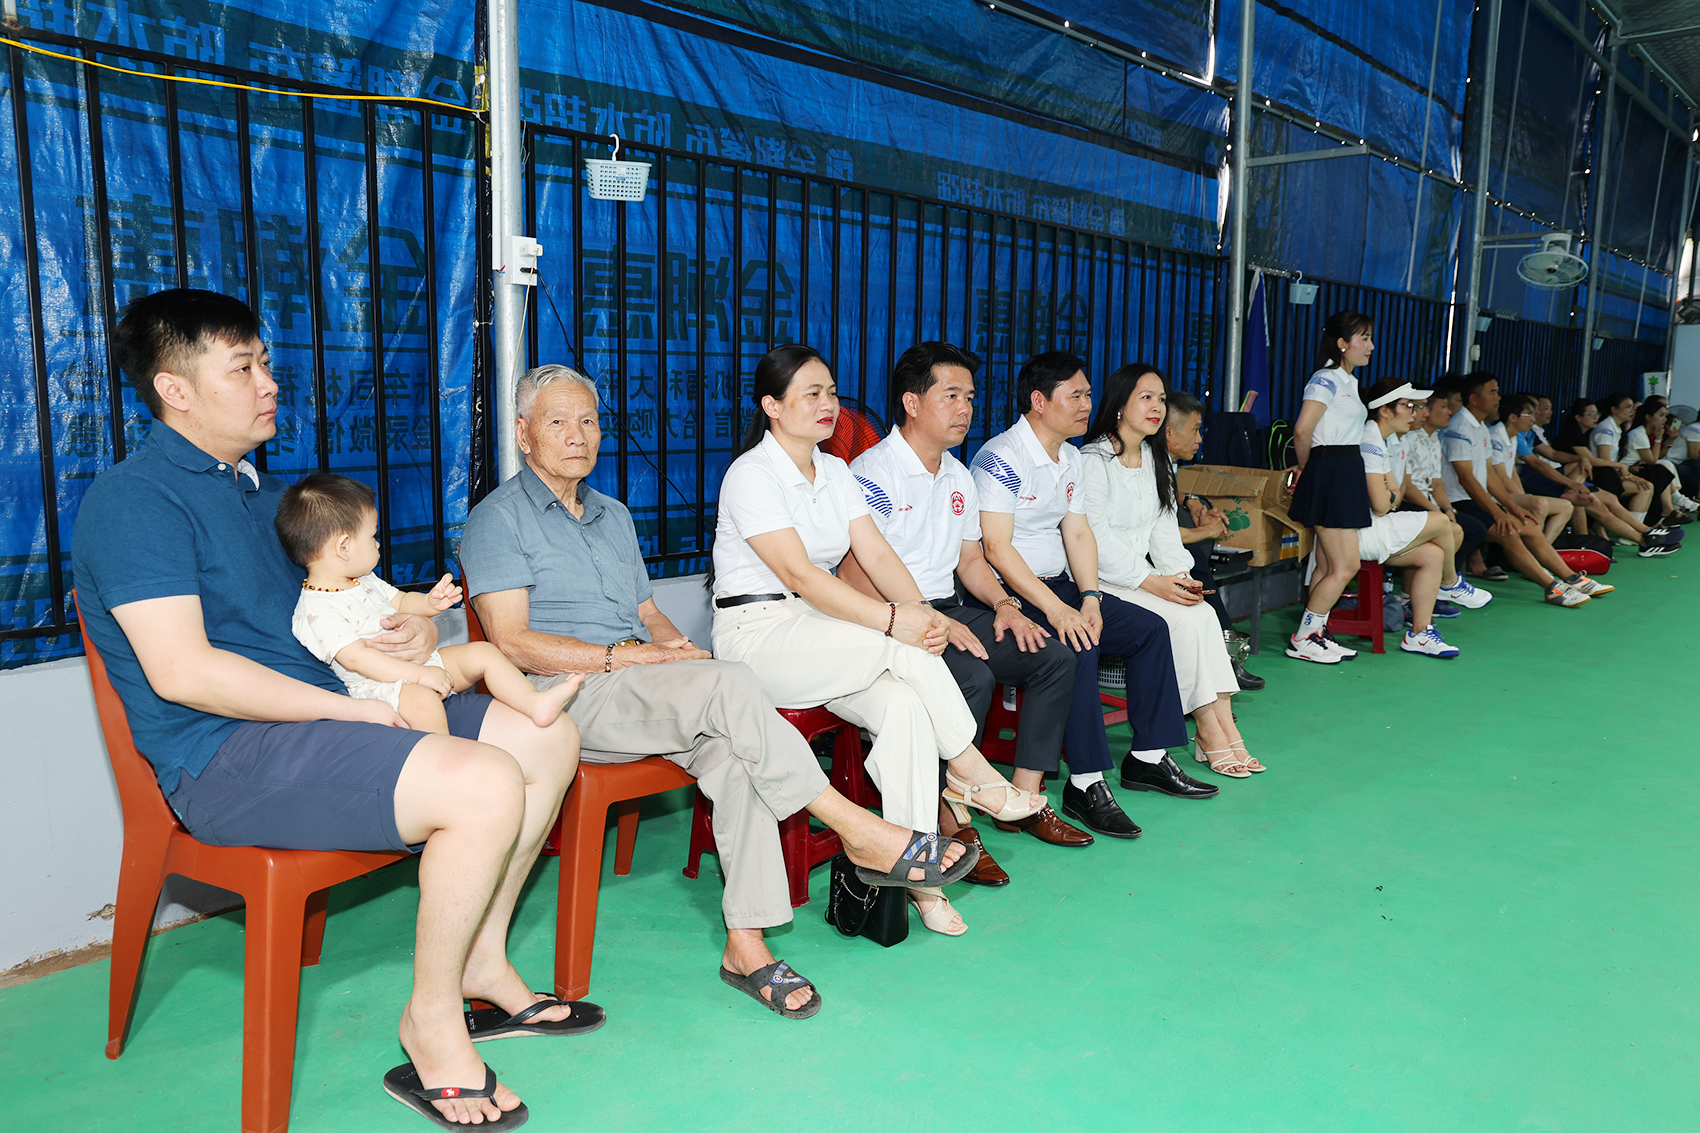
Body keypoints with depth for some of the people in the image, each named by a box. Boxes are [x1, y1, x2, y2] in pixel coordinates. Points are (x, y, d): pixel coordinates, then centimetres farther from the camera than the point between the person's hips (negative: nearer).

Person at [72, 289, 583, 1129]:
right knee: (485, 783, -29)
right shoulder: (134, 500, -10)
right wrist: (352, 709, -19)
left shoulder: (266, 491, 20)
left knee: (549, 738, 2)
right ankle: (432, 1017, -8)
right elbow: (180, 671, -21)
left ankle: (481, 963, 11)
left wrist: (418, 629, 1)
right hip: (225, 757, -9)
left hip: (322, 717, 9)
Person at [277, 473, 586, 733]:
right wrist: (417, 674, -28)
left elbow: (400, 602, 27)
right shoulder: (315, 611, -16)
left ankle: (535, 703, -14)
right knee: (423, 702, -38)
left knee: (483, 652, -4)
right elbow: (357, 657, -24)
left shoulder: (364, 581, 14)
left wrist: (430, 603, 3)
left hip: (419, 660, 9)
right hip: (379, 684, -9)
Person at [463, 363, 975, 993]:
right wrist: (622, 655, -17)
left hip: (637, 685, 6)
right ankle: (859, 831, -21)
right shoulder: (499, 518, 1)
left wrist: (674, 646, 0)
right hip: (564, 693, -6)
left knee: (731, 748, -25)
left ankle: (746, 944, -22)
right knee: (730, 687, -29)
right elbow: (512, 643, -10)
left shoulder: (613, 515, 24)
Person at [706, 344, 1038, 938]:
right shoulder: (751, 475, -11)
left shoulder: (836, 472, 14)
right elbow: (799, 574, -22)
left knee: (905, 707, -22)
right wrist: (893, 619, -30)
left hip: (823, 635, 6)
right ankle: (972, 774, -9)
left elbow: (877, 555, 4)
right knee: (903, 647, -27)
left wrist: (924, 611, -16)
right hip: (757, 635, -6)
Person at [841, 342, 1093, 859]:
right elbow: (854, 572, -18)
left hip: (948, 609, 8)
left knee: (1055, 657, -6)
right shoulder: (872, 473, -10)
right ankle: (951, 822, -18)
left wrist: (1005, 604, 2)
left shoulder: (959, 477, 17)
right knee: (974, 676, -33)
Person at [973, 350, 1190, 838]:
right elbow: (997, 548, -22)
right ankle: (1085, 783, -23)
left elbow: (1078, 533, 9)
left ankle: (1148, 756, 12)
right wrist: (1056, 609, -27)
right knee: (1078, 646, -31)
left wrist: (1090, 597, -8)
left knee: (1151, 628, 3)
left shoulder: (1071, 459, 14)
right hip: (1009, 592, -9)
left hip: (1057, 583, 9)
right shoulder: (1001, 458, -15)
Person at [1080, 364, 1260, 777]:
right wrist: (1153, 583, -21)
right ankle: (1209, 734, -14)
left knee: (1204, 614, -18)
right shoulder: (1093, 461, -10)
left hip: (1143, 576, 7)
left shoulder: (1157, 460, 16)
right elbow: (1097, 541, -16)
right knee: (1182, 620, -24)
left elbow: (1164, 527, 13)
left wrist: (1180, 574, -5)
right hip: (1102, 581, -7)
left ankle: (1225, 728, -18)